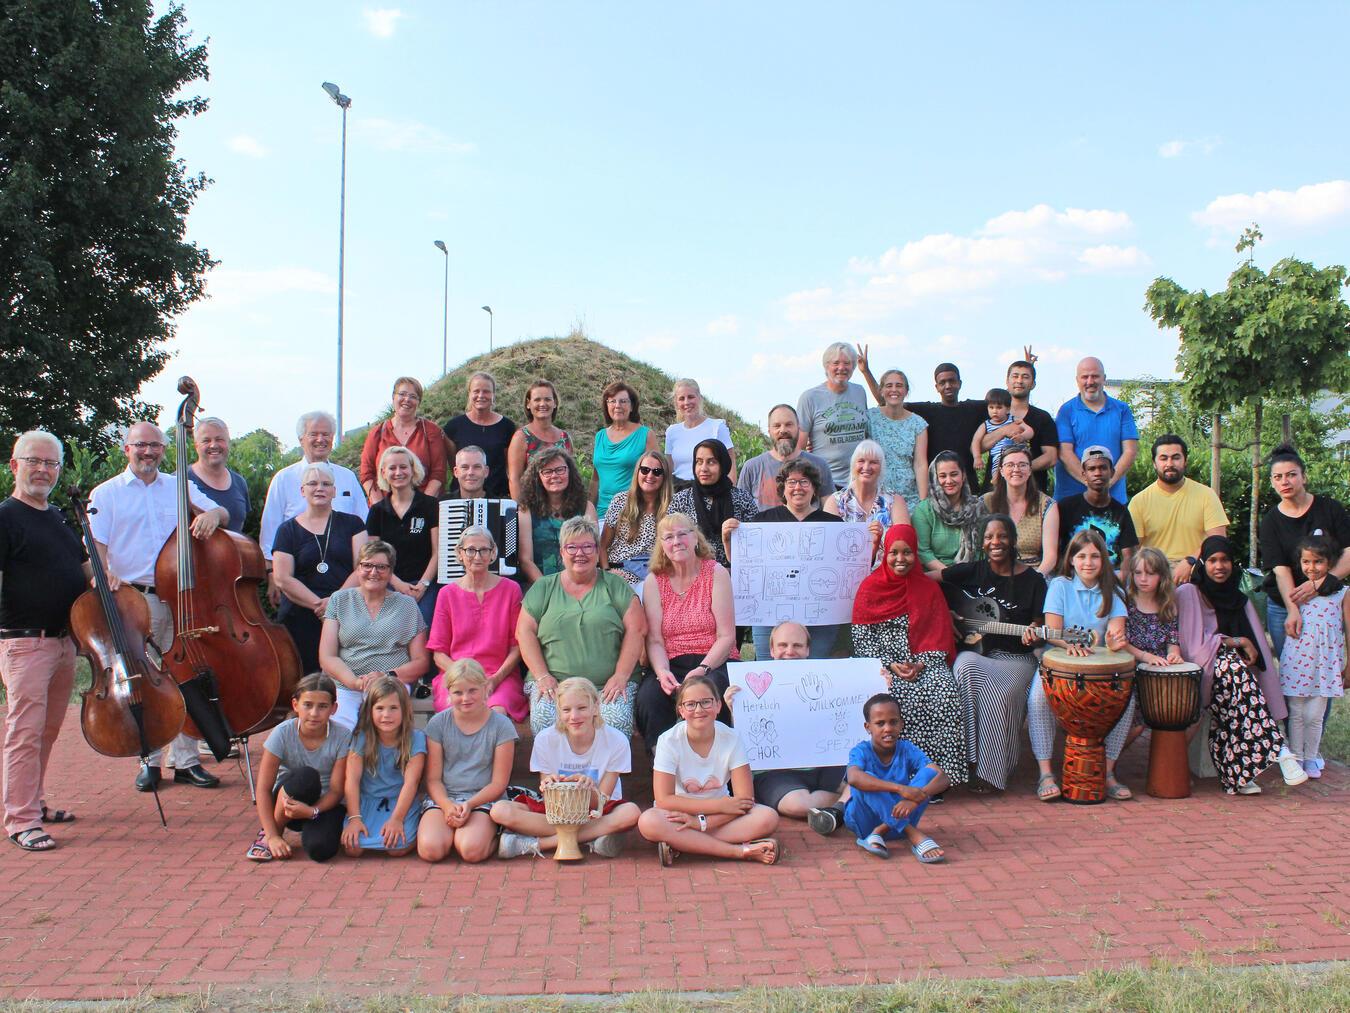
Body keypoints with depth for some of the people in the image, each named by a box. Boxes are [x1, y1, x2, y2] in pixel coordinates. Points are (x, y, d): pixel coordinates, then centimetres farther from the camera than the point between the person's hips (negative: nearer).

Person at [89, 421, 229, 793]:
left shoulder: (179, 487, 13)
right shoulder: (106, 494, 6)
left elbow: (222, 513, 11)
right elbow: (96, 550, -1)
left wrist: (212, 514, -13)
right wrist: (107, 581, -20)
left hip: (181, 597, 2)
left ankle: (186, 760, 11)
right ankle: (149, 761, 15)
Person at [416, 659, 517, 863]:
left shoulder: (501, 726, 0)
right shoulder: (438, 724, 5)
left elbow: (498, 783, -1)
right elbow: (433, 779, 3)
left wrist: (470, 804, -17)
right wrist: (447, 805, -17)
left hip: (483, 800, -2)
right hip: (443, 798, 2)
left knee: (471, 850, -31)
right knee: (430, 850, -27)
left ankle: (491, 834, 2)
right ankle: (451, 833, 5)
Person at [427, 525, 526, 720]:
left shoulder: (510, 589, 8)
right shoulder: (447, 594, 11)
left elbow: (517, 646, 6)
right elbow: (438, 653, 9)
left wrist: (495, 679, -10)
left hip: (502, 676, -1)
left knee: (497, 712, -35)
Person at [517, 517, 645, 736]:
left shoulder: (615, 586, 12)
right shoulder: (543, 589, 15)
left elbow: (636, 630, 3)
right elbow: (525, 632, 7)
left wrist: (621, 676, -8)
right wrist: (542, 677, -6)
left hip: (608, 686, -1)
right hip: (555, 683, 1)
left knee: (618, 721, -29)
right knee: (544, 719, -29)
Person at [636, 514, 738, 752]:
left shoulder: (716, 574, 1)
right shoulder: (654, 581, 7)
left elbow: (726, 636, -5)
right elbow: (654, 639, 1)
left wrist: (703, 669, -20)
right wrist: (662, 672, -19)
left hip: (714, 662, -2)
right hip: (672, 664, 2)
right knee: (647, 696, -30)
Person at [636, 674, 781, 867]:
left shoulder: (731, 739, -11)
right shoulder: (669, 741, -15)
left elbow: (745, 799, -14)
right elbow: (663, 800, -19)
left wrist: (701, 822, -27)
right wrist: (721, 805, -22)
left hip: (719, 814, 1)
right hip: (680, 815, -1)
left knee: (768, 817, -25)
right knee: (647, 822, -35)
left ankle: (681, 844, -24)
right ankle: (740, 851, -31)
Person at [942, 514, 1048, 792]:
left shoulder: (1033, 580, 4)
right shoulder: (971, 572, 6)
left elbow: (1037, 623, 7)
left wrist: (1030, 634, -16)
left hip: (1015, 657, -1)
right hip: (973, 652, 1)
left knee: (1002, 696, -31)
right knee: (965, 669, -35)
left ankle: (992, 771, -9)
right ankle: (971, 758, -26)